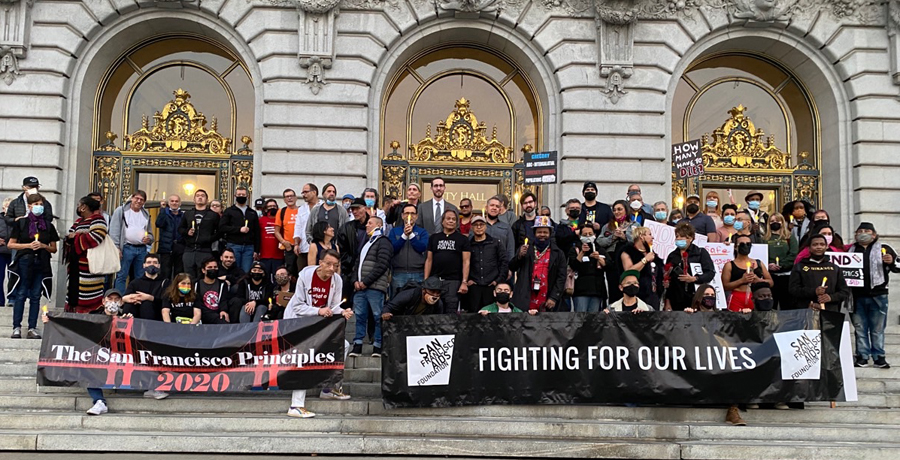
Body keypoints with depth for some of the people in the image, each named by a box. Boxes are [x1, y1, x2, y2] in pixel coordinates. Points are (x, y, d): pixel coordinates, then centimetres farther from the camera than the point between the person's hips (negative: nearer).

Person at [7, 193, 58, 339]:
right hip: (24, 262, -2)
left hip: (42, 264, 2)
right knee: (21, 294, -3)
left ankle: (32, 328, 6)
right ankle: (16, 327, 2)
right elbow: (10, 244, 2)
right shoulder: (21, 223, 4)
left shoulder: (49, 226, 11)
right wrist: (29, 245, -10)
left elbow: (54, 249, 13)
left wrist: (43, 246, -7)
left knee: (36, 296, 3)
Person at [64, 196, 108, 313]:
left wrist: (76, 237, -10)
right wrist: (70, 237, -9)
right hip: (75, 265, 9)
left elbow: (96, 237, -23)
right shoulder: (79, 221, 21)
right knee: (73, 289, 11)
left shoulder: (97, 220, -7)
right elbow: (69, 235, 16)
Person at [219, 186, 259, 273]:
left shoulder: (252, 213, 18)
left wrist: (256, 250, 6)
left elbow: (257, 233, 14)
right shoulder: (229, 211, 9)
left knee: (246, 272, -2)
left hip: (249, 247, 2)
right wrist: (239, 229, -13)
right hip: (233, 246, -2)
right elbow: (222, 227, -4)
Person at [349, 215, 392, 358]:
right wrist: (355, 280, 6)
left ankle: (377, 346, -1)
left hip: (375, 287, -8)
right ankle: (357, 346, 7)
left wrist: (366, 282, -13)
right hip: (360, 287, 8)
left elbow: (382, 266, -12)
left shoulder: (383, 243, -1)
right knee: (359, 316, 4)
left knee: (378, 317, -5)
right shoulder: (366, 243, 26)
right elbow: (358, 263, 25)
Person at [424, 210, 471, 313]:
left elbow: (466, 262, 0)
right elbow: (429, 260, 11)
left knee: (451, 311, -5)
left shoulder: (462, 239, 6)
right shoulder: (434, 238, 13)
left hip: (454, 281, -2)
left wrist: (464, 282, -10)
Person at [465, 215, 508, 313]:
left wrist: (499, 280, -1)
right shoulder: (468, 245, 10)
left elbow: (504, 262, 6)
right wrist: (466, 280, -2)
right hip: (473, 287, 0)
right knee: (473, 313, -3)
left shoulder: (495, 244, 10)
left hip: (491, 286, 0)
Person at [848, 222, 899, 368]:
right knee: (860, 328, 6)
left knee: (878, 329, 3)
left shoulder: (884, 249, 5)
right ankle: (862, 356, 11)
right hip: (857, 296, 2)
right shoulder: (850, 250, 13)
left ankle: (879, 357, 9)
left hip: (878, 296, -2)